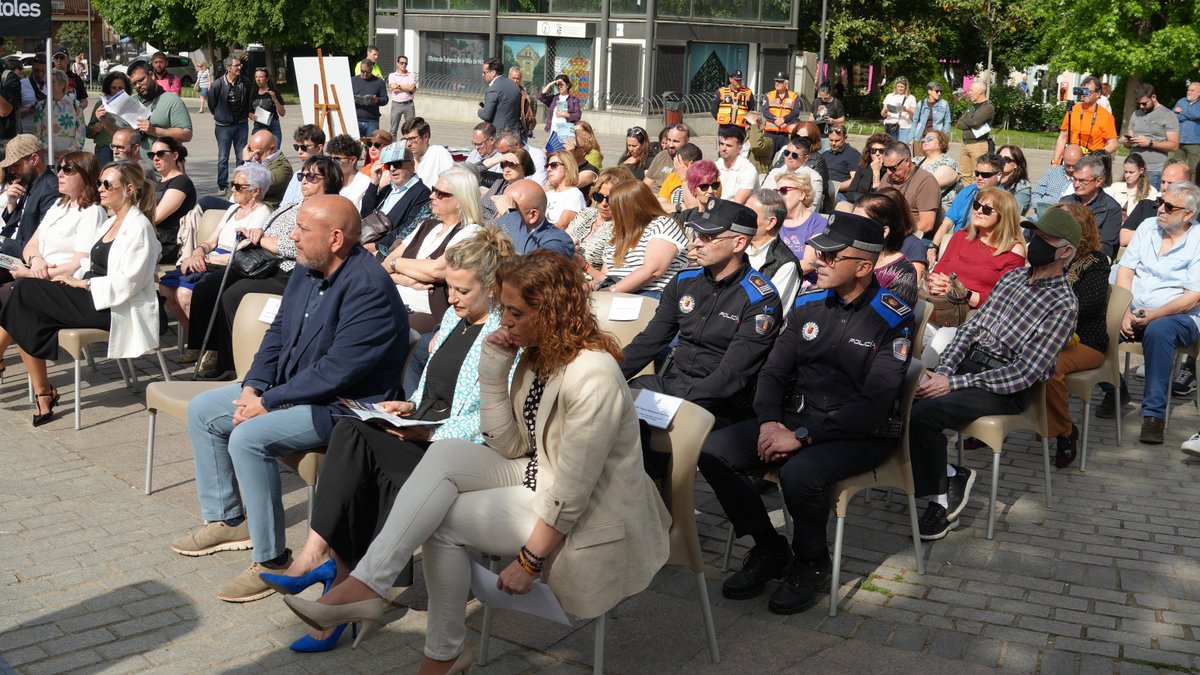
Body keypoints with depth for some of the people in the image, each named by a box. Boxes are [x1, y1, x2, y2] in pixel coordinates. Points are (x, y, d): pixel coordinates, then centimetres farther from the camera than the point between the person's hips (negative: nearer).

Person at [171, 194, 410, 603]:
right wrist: (253, 387, -1)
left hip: (344, 405, -10)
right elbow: (278, 332, 15)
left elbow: (335, 372, -28)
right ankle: (226, 519, 22)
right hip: (291, 389, 11)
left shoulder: (366, 289, -25)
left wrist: (267, 403, -21)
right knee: (202, 410, 11)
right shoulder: (307, 272, 5)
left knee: (249, 436, -30)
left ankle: (272, 560, -16)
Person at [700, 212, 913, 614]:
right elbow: (774, 371, 11)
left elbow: (874, 404, -18)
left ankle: (811, 564, -5)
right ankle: (769, 550, 4)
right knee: (713, 453, -15)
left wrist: (802, 437, -22)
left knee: (799, 473, -36)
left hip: (860, 434, -6)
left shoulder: (891, 320, -10)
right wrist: (769, 422, -10)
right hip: (793, 418, 6)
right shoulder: (809, 304, 8)